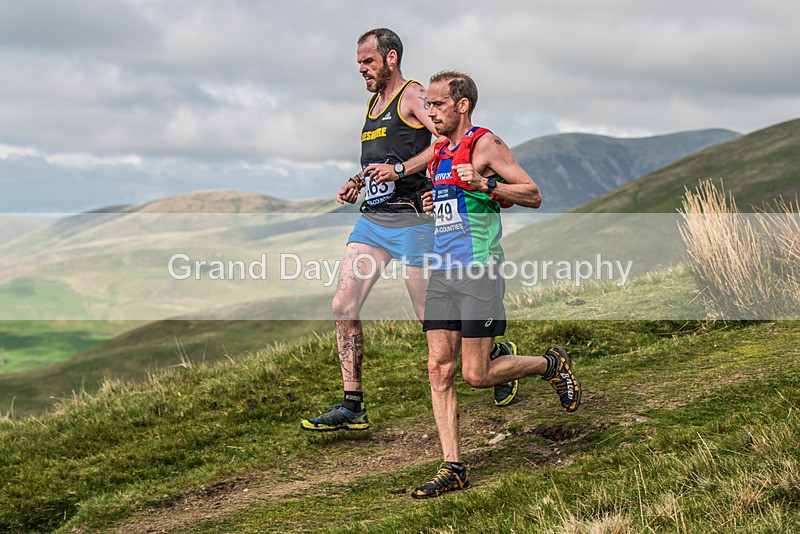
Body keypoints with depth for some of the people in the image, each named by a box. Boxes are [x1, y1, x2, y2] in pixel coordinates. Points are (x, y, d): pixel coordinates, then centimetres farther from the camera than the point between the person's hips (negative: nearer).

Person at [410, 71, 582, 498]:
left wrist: (486, 184, -20)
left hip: (478, 270, -7)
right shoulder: (439, 152, 17)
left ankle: (551, 364, 20)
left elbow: (533, 196, -8)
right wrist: (432, 206, 11)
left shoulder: (485, 144, -6)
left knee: (476, 375, -6)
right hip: (442, 271, 7)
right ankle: (452, 468, 3)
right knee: (439, 369, -1)